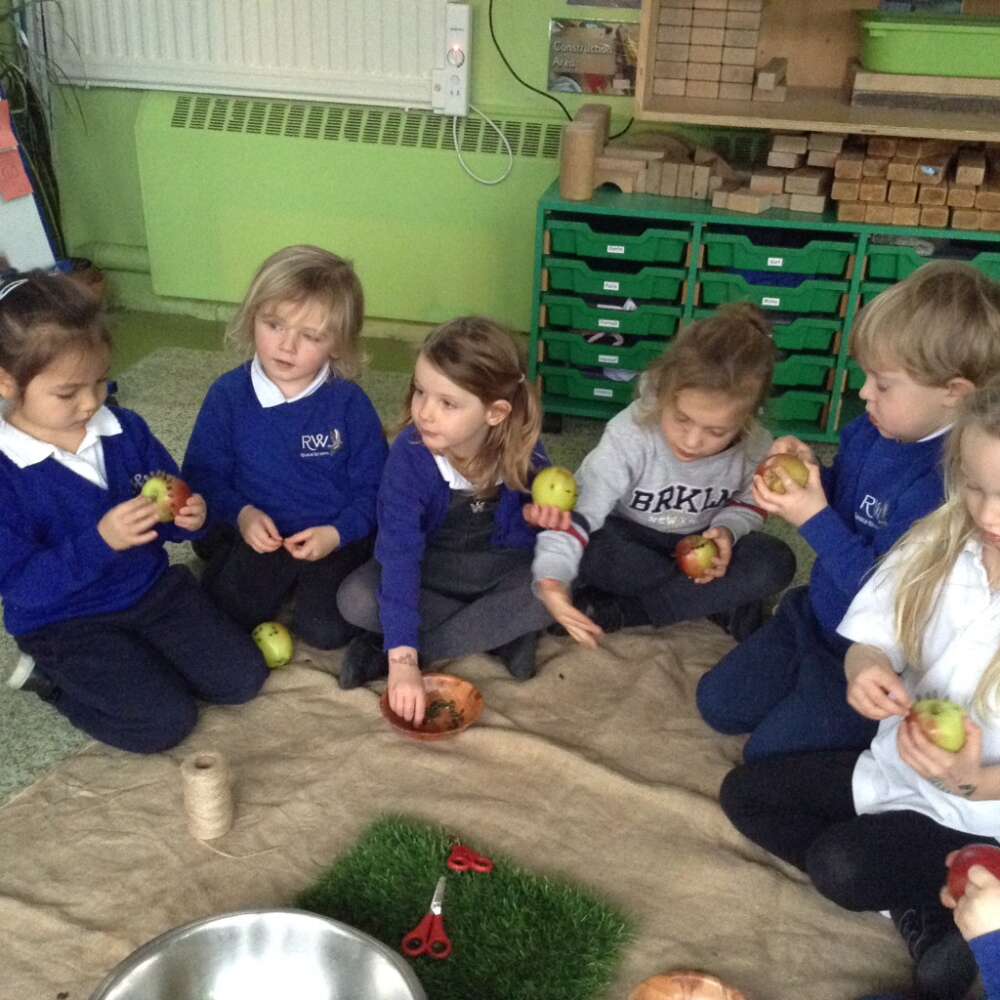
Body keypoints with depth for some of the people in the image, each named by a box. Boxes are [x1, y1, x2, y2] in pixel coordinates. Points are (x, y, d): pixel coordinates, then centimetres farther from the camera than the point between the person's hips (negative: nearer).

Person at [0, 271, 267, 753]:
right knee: (166, 721, -16)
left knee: (242, 677, -2)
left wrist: (188, 517, -17)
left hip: (153, 587, 5)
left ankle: (136, 661, 17)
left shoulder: (126, 430, -4)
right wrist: (100, 542, -35)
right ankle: (53, 677, 6)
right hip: (64, 623, -5)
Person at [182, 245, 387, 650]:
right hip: (257, 535, 2)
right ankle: (281, 585, 12)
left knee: (325, 630, -19)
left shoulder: (350, 403, -10)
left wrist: (336, 534, -19)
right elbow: (203, 474, 1)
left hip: (333, 539, -2)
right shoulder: (228, 395, -6)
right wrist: (241, 514, -16)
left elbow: (372, 487, -4)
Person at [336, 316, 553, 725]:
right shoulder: (409, 456, -26)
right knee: (356, 599, -27)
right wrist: (403, 663, -41)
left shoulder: (524, 452, -21)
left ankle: (383, 651, -22)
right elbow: (399, 556, -32)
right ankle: (502, 631, -17)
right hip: (429, 571, -1)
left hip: (500, 571, 1)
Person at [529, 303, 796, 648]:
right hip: (632, 540, -3)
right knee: (589, 550, -35)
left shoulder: (755, 446, -21)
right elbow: (578, 507, -36)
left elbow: (749, 503, 0)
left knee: (775, 562, -24)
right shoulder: (629, 435, -32)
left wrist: (727, 531, -24)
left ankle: (618, 610, -22)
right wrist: (551, 580, -52)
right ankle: (724, 600, -18)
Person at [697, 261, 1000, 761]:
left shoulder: (947, 485, -33)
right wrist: (809, 473, -9)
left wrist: (814, 518, -30)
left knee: (768, 752, -5)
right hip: (814, 617, 8)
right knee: (717, 703, 11)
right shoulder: (872, 431, -7)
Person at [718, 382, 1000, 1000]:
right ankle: (915, 911, -4)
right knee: (745, 792, 4)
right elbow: (872, 639, -2)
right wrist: (867, 670, -25)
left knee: (840, 865, -26)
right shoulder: (939, 543, -11)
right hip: (897, 765, 7)